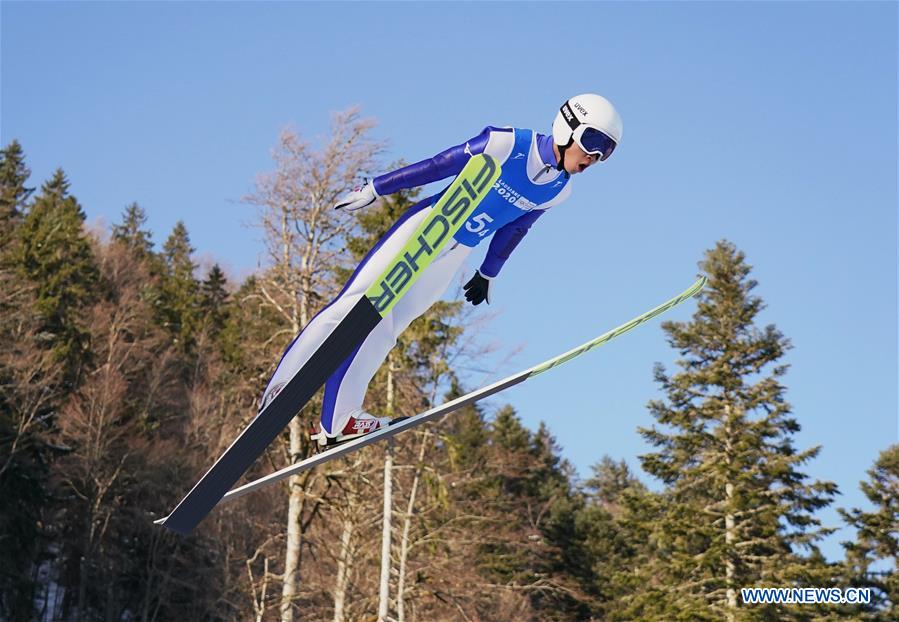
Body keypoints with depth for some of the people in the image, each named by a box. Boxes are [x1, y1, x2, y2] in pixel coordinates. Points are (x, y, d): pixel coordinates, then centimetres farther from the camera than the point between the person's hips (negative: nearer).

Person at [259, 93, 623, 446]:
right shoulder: (508, 144, -17)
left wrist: (487, 274, 25)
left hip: (455, 256, 5)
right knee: (359, 303, -10)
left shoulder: (558, 191, 1)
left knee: (387, 326, 3)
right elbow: (438, 166, -12)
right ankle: (282, 385, -4)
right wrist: (374, 189, -7)